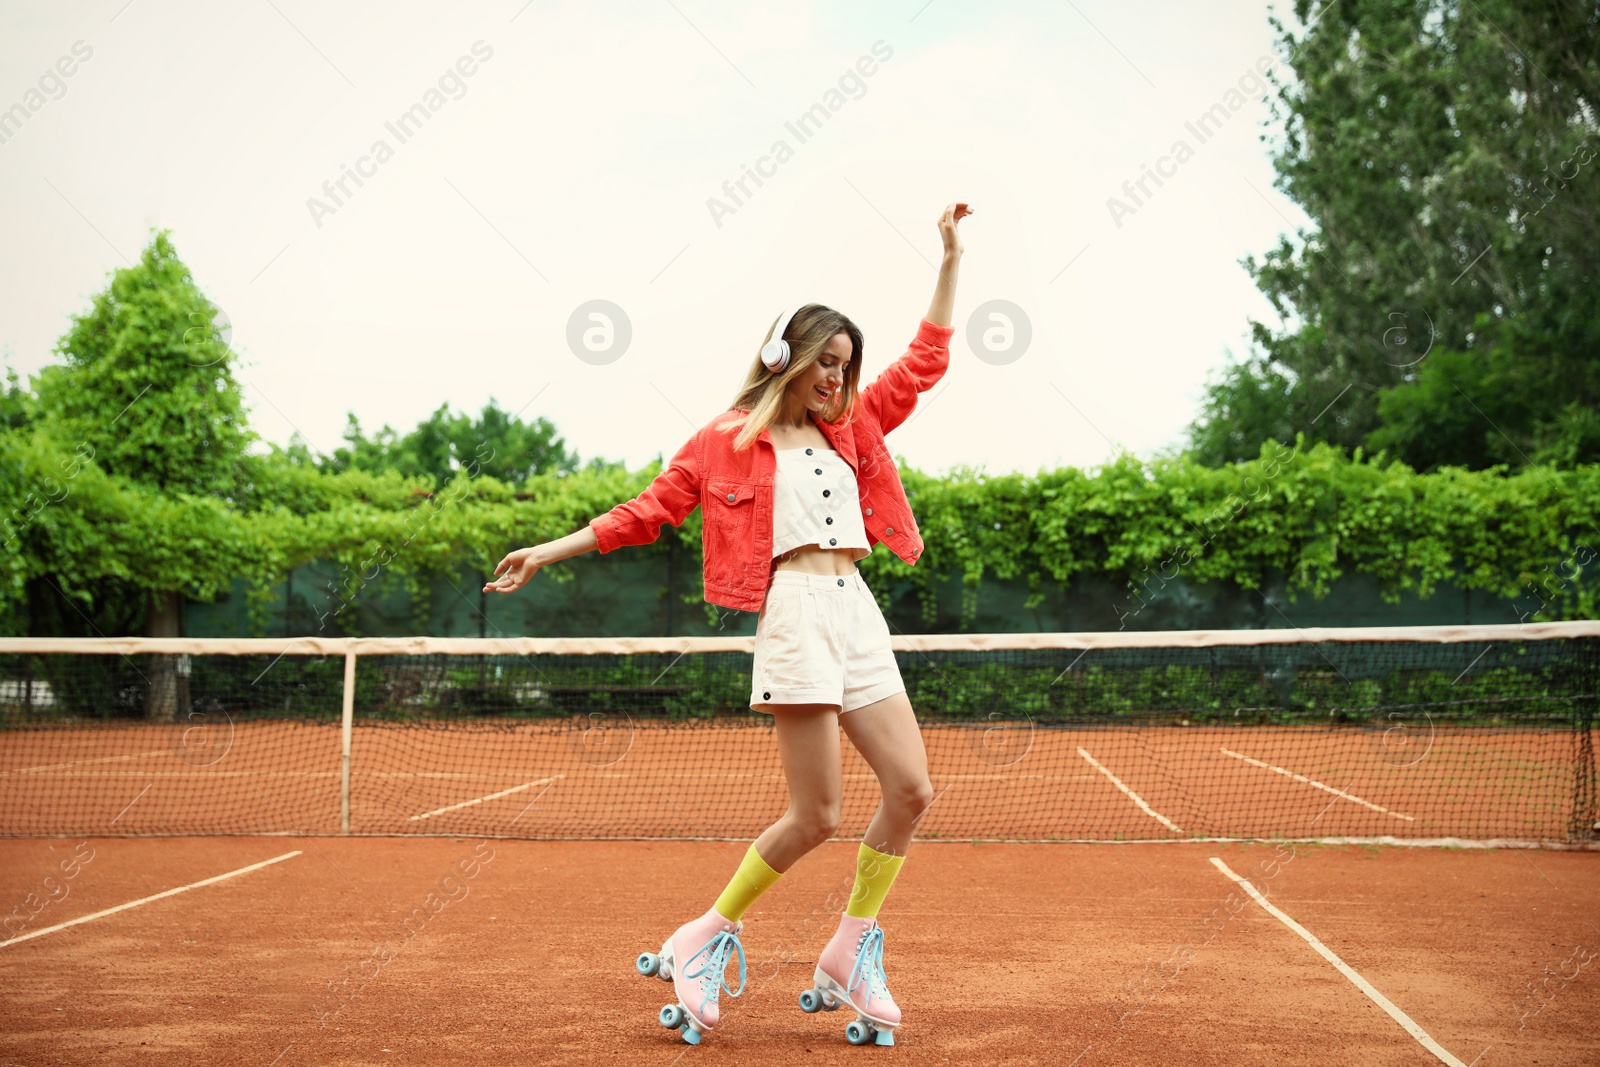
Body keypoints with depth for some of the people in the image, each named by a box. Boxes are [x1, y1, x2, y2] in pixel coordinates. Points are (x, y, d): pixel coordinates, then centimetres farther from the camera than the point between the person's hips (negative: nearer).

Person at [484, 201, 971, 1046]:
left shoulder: (852, 427, 20)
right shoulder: (726, 439, 6)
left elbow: (924, 361, 22)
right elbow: (648, 510, 9)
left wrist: (950, 257, 18)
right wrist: (548, 551, 8)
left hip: (859, 613, 6)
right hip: (797, 609, -6)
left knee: (910, 791, -3)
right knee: (816, 815, -9)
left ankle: (850, 959, 11)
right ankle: (710, 937, 10)